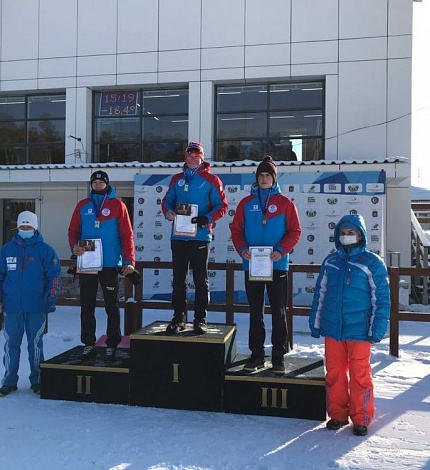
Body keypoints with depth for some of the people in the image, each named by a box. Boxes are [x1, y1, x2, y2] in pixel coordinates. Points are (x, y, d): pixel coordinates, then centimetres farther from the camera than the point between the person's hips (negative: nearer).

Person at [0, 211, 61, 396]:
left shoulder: (45, 250, -2)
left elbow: (54, 276, -2)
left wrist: (50, 300, -7)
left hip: (36, 308, -2)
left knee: (35, 344, 8)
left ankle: (37, 380, 20)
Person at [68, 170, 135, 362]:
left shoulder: (117, 205, 1)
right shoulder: (83, 205, 10)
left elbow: (127, 234, -3)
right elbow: (73, 230, 9)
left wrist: (129, 260, -12)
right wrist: (74, 246, -13)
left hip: (110, 264, -3)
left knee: (111, 306, 5)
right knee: (87, 306, 8)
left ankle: (112, 345, 13)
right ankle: (89, 344, 18)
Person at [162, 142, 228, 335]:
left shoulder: (211, 179, 2)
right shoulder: (177, 179, 14)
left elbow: (221, 206, -1)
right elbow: (167, 200, 17)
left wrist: (207, 219, -16)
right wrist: (168, 211, -5)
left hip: (200, 237, -3)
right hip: (178, 237, 4)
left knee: (201, 280, 3)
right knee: (178, 279, 8)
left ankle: (200, 320, 11)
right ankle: (178, 318, 17)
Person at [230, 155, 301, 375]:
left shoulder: (285, 203, 2)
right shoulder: (246, 203, 8)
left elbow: (294, 231, -2)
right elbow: (236, 230, 5)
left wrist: (281, 250, -16)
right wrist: (242, 249, -12)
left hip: (277, 266, -2)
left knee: (278, 312, 5)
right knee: (255, 312, 10)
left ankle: (278, 356, 15)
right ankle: (256, 355, 19)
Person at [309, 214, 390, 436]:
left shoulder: (372, 263, -4)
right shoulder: (330, 262, 8)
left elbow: (381, 299, -4)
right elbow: (320, 294, 14)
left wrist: (377, 329, -8)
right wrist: (315, 322, 14)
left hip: (359, 331, -4)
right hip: (332, 329, 4)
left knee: (360, 374, 4)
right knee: (334, 372, 11)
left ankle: (361, 418, 20)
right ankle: (337, 414, 27)